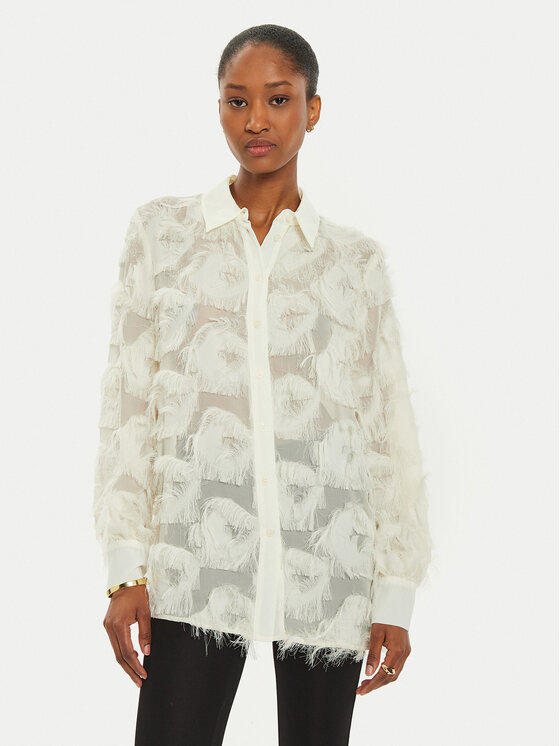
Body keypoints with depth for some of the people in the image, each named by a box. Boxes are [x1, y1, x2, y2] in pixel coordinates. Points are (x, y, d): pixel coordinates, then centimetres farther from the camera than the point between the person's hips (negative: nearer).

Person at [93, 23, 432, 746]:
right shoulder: (160, 231, 9)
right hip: (195, 570, -1)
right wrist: (126, 570, -2)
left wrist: (396, 593, 3)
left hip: (329, 572, 1)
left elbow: (391, 429, 8)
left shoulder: (357, 259, 10)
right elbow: (128, 406, 6)